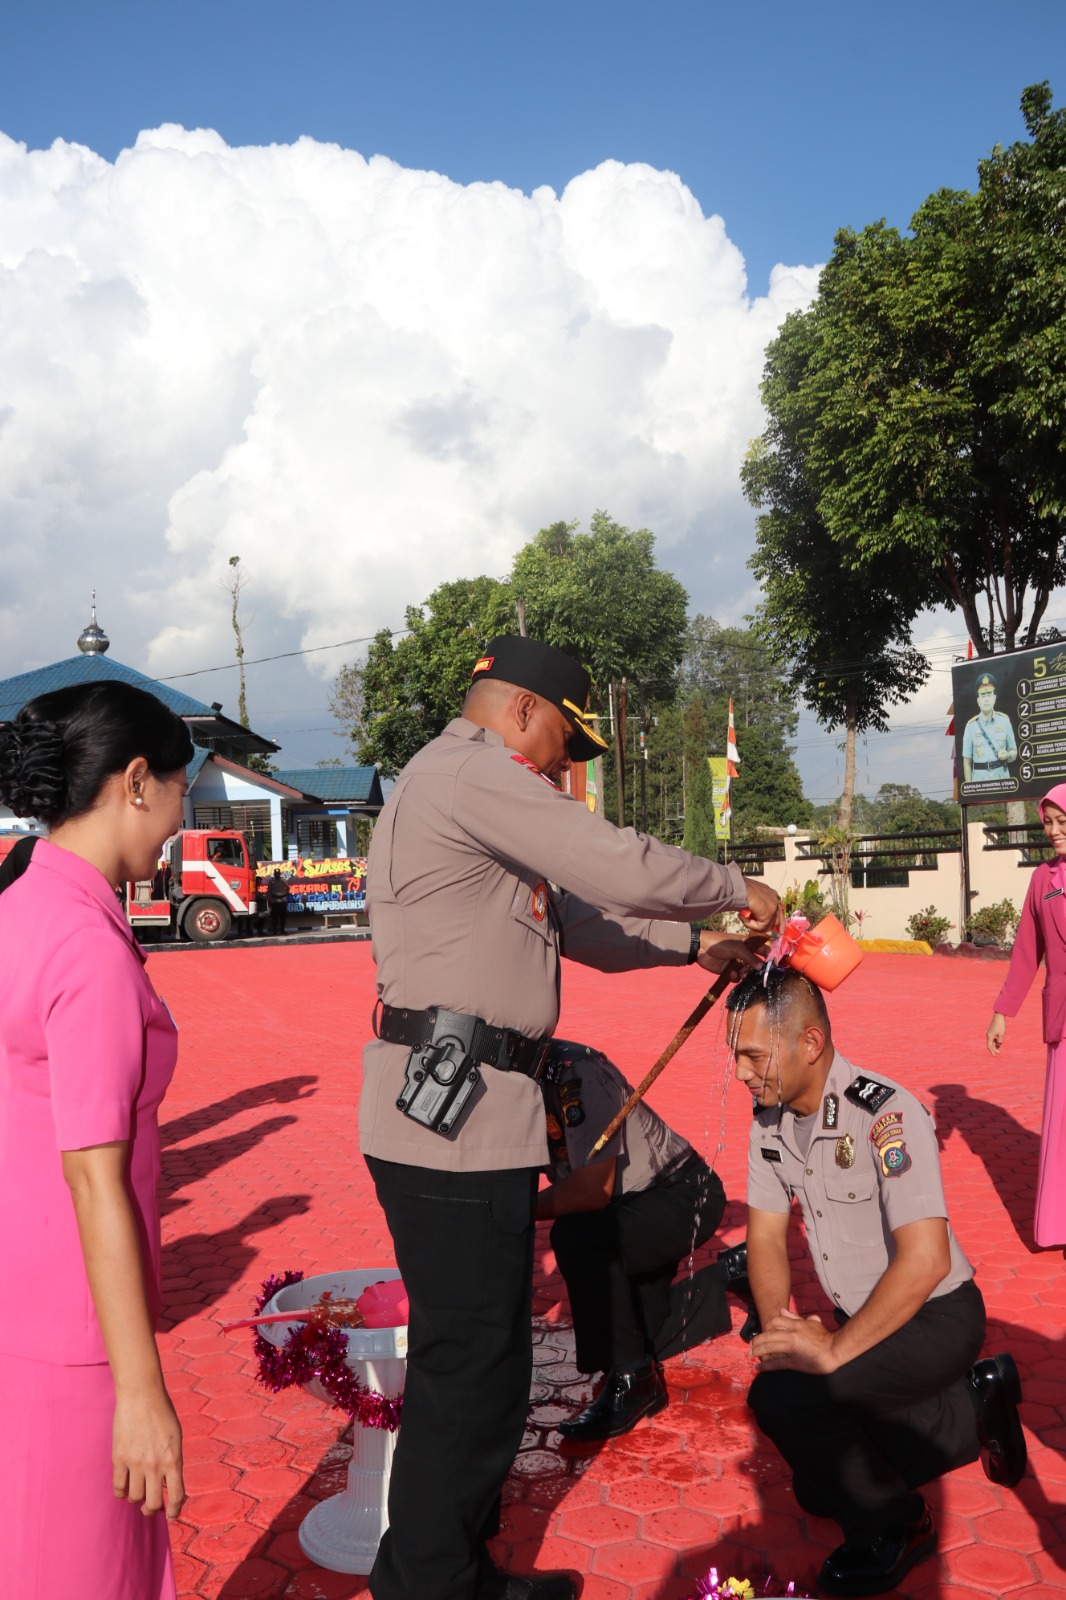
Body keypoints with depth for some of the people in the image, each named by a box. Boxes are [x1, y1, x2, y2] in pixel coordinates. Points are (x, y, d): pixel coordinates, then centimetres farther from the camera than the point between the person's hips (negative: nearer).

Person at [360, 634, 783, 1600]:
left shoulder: (463, 786, 22)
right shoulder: (470, 771, -12)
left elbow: (574, 922, 25)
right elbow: (623, 870, -18)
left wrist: (695, 945, 19)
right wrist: (738, 890, -2)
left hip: (459, 1112, 11)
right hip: (455, 1112, -11)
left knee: (470, 1358, 19)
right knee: (474, 1371, -1)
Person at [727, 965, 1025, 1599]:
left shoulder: (885, 1114, -27)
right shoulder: (771, 1118, -4)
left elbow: (926, 1259, -32)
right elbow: (767, 1237, 3)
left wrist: (835, 1349, -29)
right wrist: (780, 1326, -13)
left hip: (936, 1315, -8)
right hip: (860, 1319, 8)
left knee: (782, 1397, -26)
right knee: (820, 1489, 8)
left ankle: (892, 1526, 0)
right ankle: (975, 1410, 24)